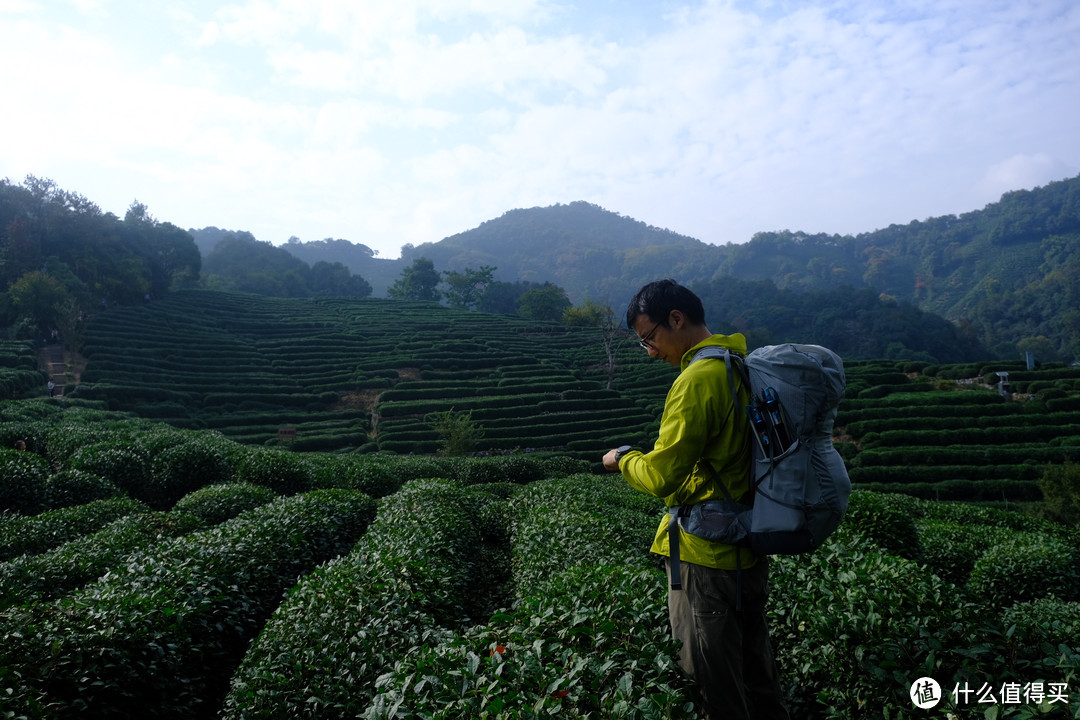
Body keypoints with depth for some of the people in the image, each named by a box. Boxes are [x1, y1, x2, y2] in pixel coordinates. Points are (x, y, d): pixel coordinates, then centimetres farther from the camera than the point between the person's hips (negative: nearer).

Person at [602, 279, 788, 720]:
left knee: (715, 680, 8)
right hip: (751, 547, 9)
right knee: (755, 661, 24)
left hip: (707, 555, -9)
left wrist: (622, 459, -4)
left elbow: (661, 476, -23)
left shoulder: (698, 380, -23)